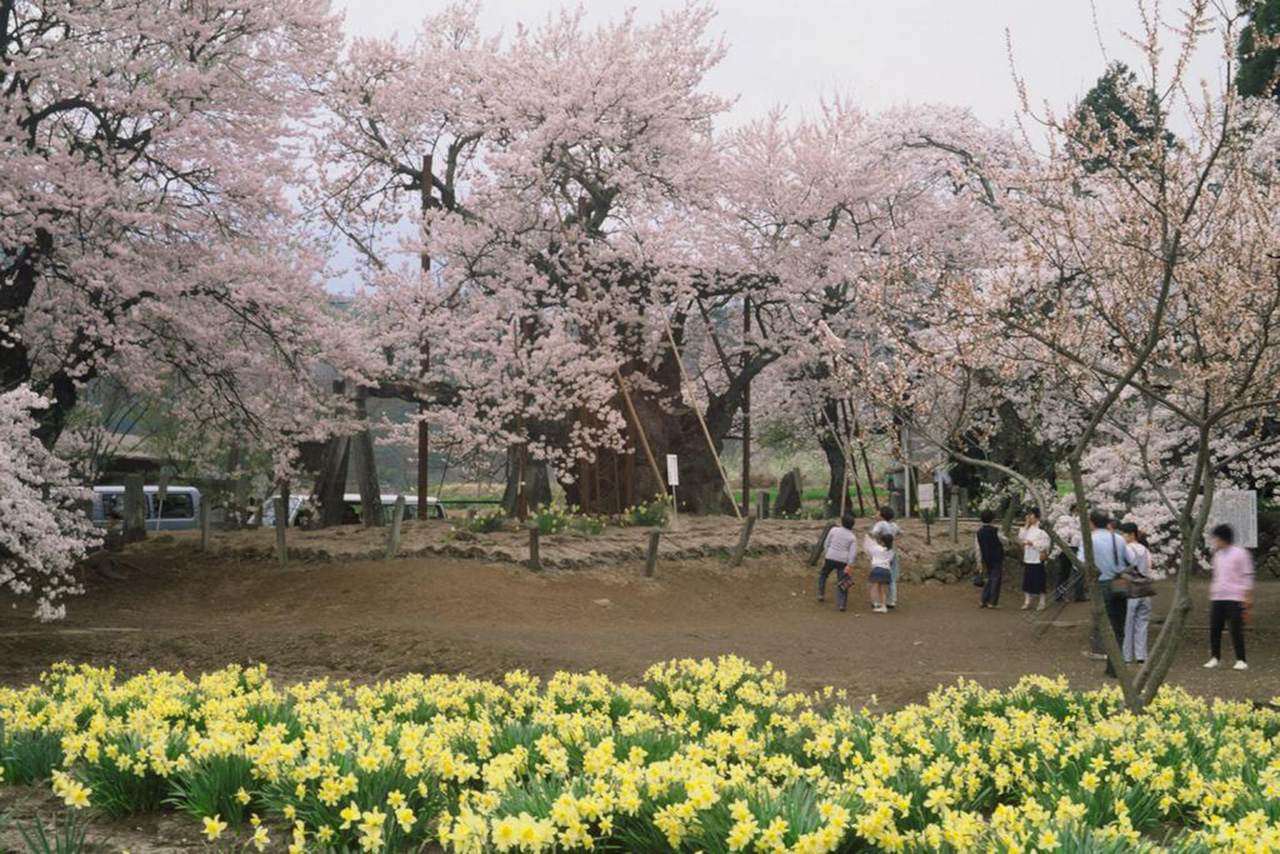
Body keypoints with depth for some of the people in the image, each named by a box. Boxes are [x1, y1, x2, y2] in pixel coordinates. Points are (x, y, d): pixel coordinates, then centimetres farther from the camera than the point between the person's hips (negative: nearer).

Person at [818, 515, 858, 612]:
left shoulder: (834, 529, 1)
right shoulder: (853, 537, -1)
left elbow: (826, 544, 5)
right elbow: (853, 552, -10)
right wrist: (849, 565, -14)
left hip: (830, 558, 1)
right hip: (843, 561, -1)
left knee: (823, 575, 26)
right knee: (842, 582, 3)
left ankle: (821, 595, 24)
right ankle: (842, 604, -6)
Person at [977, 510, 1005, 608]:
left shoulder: (979, 532, 1)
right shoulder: (995, 531, -14)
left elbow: (978, 549, 3)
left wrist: (981, 562, 8)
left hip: (986, 559, 5)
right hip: (997, 559, -5)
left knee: (989, 579, 16)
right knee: (996, 579, 0)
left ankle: (984, 600, 12)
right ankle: (993, 602, -2)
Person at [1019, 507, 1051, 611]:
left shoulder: (1041, 528, -11)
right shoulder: (1028, 528, 11)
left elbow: (1045, 543, -14)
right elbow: (1021, 538, 5)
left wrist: (1032, 543, -17)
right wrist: (1026, 526, 1)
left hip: (1037, 559, -7)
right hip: (1027, 558, 7)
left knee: (1040, 581, 0)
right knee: (1027, 580, 8)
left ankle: (1042, 602, 8)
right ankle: (1027, 601, 15)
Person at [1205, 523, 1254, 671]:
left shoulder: (1240, 553, -5)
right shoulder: (1218, 555, 16)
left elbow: (1247, 576, -6)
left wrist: (1246, 597, -11)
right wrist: (1211, 595, 20)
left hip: (1235, 598, -6)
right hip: (1217, 598, 6)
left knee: (1236, 629, -7)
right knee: (1214, 628, 2)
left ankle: (1241, 660, -1)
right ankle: (1215, 658, 11)